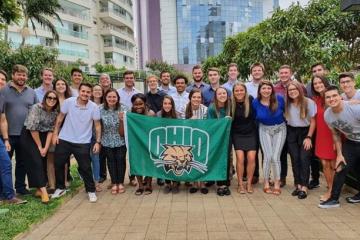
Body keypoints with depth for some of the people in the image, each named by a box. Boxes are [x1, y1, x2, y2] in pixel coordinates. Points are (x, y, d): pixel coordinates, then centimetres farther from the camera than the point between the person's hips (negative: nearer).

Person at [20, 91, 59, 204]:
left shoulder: (55, 112, 0)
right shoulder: (36, 108, -17)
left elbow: (50, 130, 2)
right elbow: (32, 128, -17)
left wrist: (46, 147, -5)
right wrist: (40, 146, -10)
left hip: (42, 137, 6)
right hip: (29, 136, -5)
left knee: (43, 162, 4)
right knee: (36, 162, -12)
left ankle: (39, 190, 15)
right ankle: (43, 191, -13)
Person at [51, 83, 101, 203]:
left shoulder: (94, 107, -10)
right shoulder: (68, 102, -8)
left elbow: (97, 125, -4)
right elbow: (60, 117, 3)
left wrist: (98, 142, -8)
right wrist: (55, 133, 1)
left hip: (83, 143, -2)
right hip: (64, 140, 2)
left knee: (85, 168, 0)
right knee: (58, 164, 11)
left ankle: (91, 190, 17)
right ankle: (60, 188, 31)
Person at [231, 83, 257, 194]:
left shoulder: (251, 100, -9)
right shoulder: (231, 103, -9)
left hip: (251, 133, 1)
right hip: (237, 134, 0)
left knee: (251, 158, -8)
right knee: (240, 158, -12)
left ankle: (249, 183, 10)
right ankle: (240, 184, 3)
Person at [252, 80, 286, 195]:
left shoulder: (279, 99, -15)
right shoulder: (255, 103, -11)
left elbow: (284, 112, 1)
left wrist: (284, 123, 4)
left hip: (279, 129, 0)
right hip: (264, 130, 1)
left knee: (275, 157, -7)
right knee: (268, 156, -8)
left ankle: (277, 183, 10)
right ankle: (266, 182, 10)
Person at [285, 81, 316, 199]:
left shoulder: (309, 102, -10)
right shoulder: (287, 104, 0)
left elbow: (313, 121, -7)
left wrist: (309, 137, -11)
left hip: (305, 132, -3)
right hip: (291, 133, 3)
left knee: (304, 159, -9)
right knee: (295, 159, 2)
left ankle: (304, 187, -4)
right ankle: (298, 185, 10)